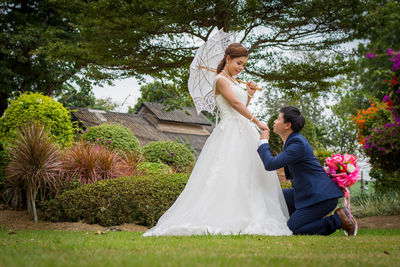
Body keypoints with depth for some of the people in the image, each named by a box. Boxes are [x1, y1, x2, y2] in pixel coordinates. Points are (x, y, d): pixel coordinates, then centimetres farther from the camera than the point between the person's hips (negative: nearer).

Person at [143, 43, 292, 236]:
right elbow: (235, 103, -14)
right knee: (227, 175, -15)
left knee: (248, 178, 3)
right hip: (229, 133, -10)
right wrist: (256, 121, -15)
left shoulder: (233, 81, 23)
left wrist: (250, 95, 11)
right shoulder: (221, 79, -4)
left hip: (243, 133, 10)